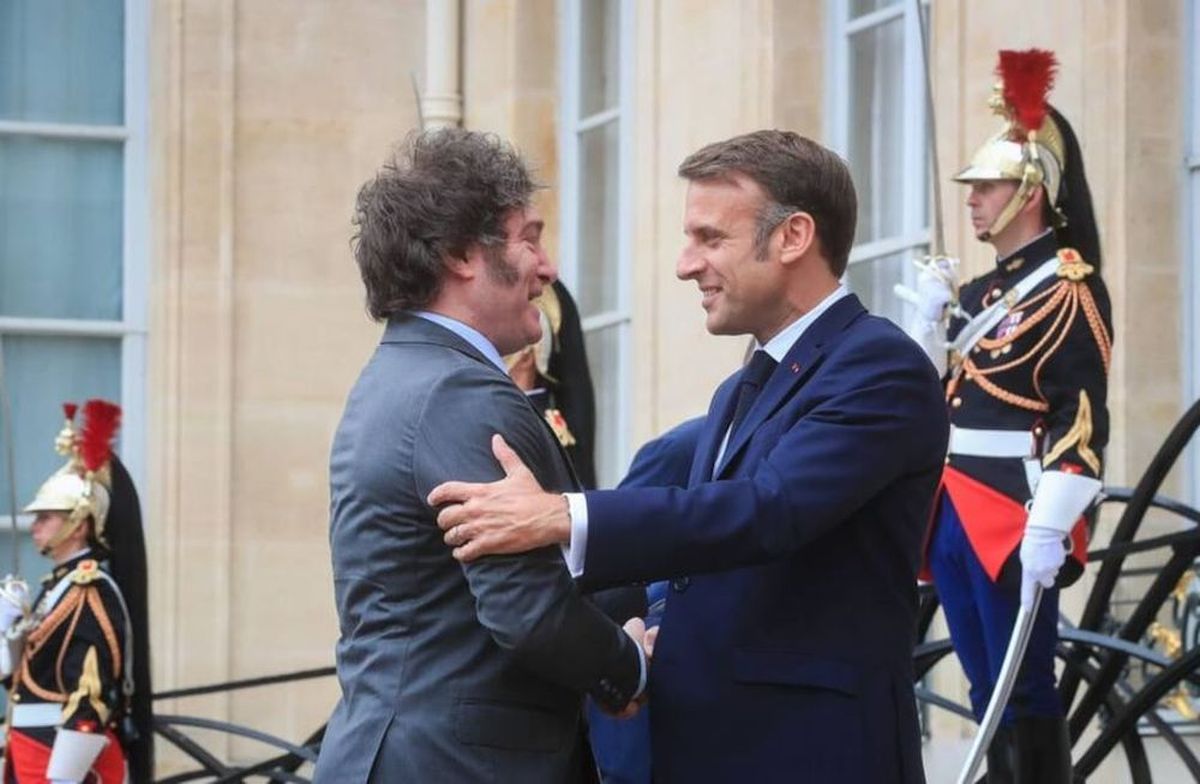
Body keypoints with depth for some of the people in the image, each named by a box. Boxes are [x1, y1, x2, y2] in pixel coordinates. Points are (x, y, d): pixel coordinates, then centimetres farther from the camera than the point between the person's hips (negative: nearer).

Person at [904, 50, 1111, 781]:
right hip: (957, 518, 8)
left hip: (1017, 521, -8)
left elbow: (1083, 419, -16)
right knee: (988, 690, 10)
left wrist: (1048, 529, -24)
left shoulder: (1069, 286, -8)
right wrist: (931, 318, 6)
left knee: (1027, 691, -6)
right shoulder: (976, 294, 17)